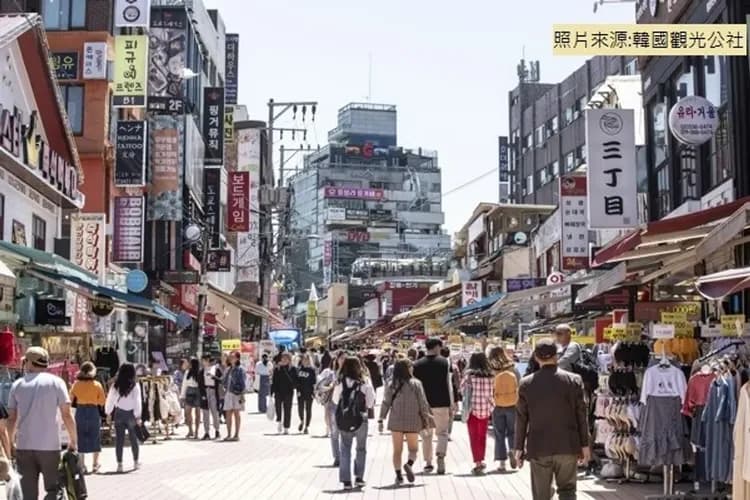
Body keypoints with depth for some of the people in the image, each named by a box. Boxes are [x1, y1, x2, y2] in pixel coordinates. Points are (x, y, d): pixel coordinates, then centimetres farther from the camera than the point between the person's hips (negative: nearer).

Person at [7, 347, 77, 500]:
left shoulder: (17, 385, 6)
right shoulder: (55, 382, -1)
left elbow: (12, 418, 6)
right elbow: (67, 415, -5)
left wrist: (11, 441, 16)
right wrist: (73, 440, 3)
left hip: (24, 447, 2)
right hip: (49, 446, -2)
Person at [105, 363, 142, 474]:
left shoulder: (116, 385, -3)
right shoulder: (135, 385, -9)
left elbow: (110, 399, 2)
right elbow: (137, 401, -9)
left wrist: (108, 413, 12)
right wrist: (138, 416, -4)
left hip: (119, 413, 1)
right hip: (131, 413, -1)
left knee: (119, 439, 5)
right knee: (133, 438, 13)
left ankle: (119, 464, 4)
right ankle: (136, 462, 22)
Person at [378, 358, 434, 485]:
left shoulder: (391, 385, 0)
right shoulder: (416, 384, -4)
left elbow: (385, 403, -3)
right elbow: (423, 403, -4)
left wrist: (381, 420, -1)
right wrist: (426, 419, 5)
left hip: (396, 422, 2)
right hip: (413, 422, -1)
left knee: (397, 450, 10)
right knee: (413, 448, 10)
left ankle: (398, 475, 4)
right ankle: (409, 464, -17)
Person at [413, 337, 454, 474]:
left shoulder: (418, 365, 2)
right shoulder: (444, 362, -1)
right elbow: (448, 385, -2)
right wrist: (451, 405, 2)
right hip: (441, 404, -1)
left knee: (426, 435, 12)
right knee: (442, 432, 6)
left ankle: (428, 463, 12)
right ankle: (441, 456, -18)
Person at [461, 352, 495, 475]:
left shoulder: (469, 374, -9)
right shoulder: (490, 376, -1)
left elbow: (463, 389, 1)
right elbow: (492, 393, 3)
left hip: (472, 408, -3)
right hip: (485, 409, 3)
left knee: (474, 436, 3)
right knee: (482, 435, 16)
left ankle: (477, 463, -2)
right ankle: (481, 461, 25)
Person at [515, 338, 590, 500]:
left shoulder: (526, 384, -3)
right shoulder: (573, 380, -4)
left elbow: (521, 418, 1)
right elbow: (581, 415, -1)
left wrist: (519, 447, 9)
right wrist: (585, 444, 7)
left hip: (538, 448, 0)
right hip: (568, 446, 0)